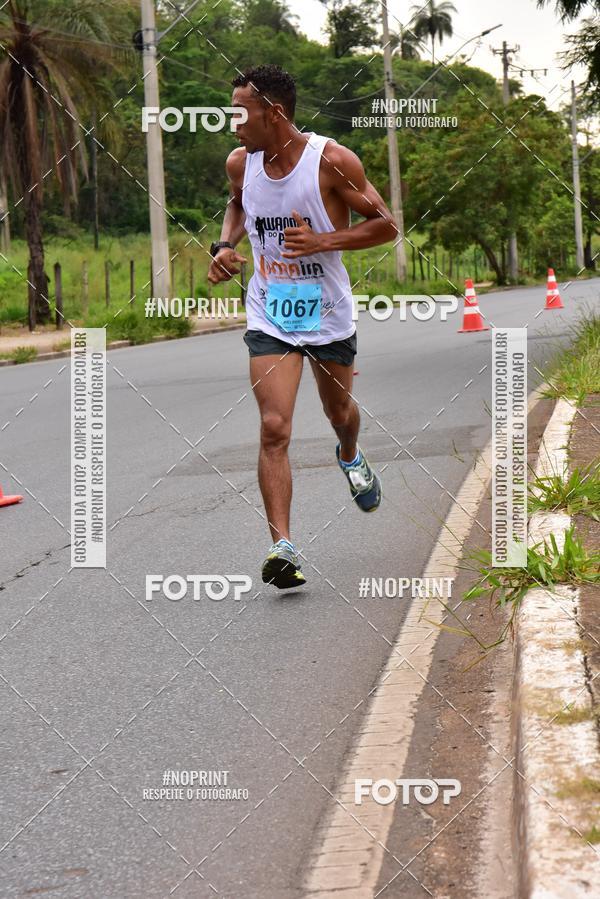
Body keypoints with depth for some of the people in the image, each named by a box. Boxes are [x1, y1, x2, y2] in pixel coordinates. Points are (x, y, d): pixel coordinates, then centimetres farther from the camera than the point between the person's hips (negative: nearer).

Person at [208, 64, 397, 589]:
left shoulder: (332, 161, -17)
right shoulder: (241, 163, -4)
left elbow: (385, 226, -11)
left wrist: (322, 241, -25)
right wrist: (226, 245, 0)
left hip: (328, 314, -1)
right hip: (269, 318, 1)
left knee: (340, 412, 22)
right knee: (274, 428, -15)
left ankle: (351, 458, 59)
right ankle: (282, 546, -18)